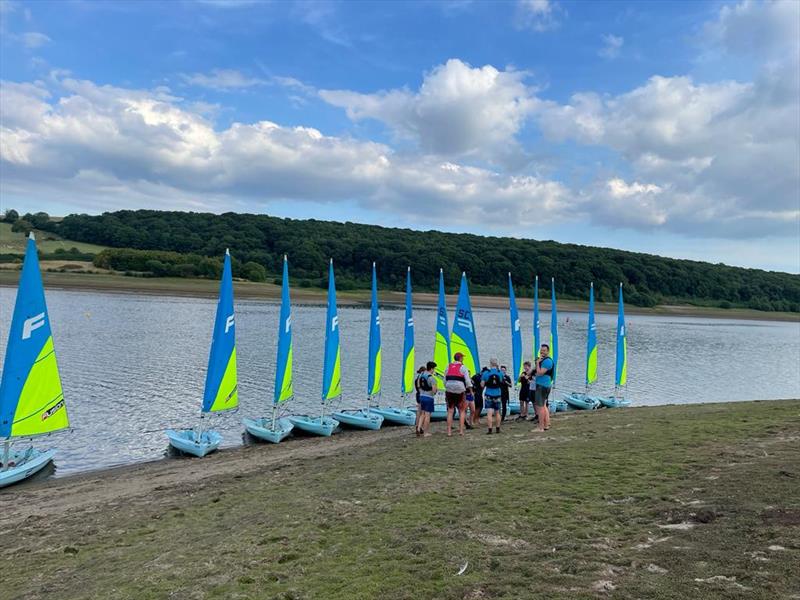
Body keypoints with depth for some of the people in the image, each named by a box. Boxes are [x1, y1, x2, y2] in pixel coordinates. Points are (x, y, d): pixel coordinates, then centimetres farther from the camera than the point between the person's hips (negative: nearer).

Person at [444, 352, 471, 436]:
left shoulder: (448, 367, 11)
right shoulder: (462, 367, -2)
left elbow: (445, 380, 11)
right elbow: (467, 380, -7)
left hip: (449, 390, 3)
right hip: (460, 391, -3)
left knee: (450, 411, 8)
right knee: (462, 411, 8)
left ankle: (449, 431, 5)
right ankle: (461, 430, 3)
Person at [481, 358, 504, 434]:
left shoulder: (486, 373, -7)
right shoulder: (500, 372, 0)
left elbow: (482, 385, -4)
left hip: (488, 395, -3)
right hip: (497, 395, 3)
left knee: (489, 413, -4)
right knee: (497, 412, 14)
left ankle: (490, 429, -10)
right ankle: (497, 428, 19)